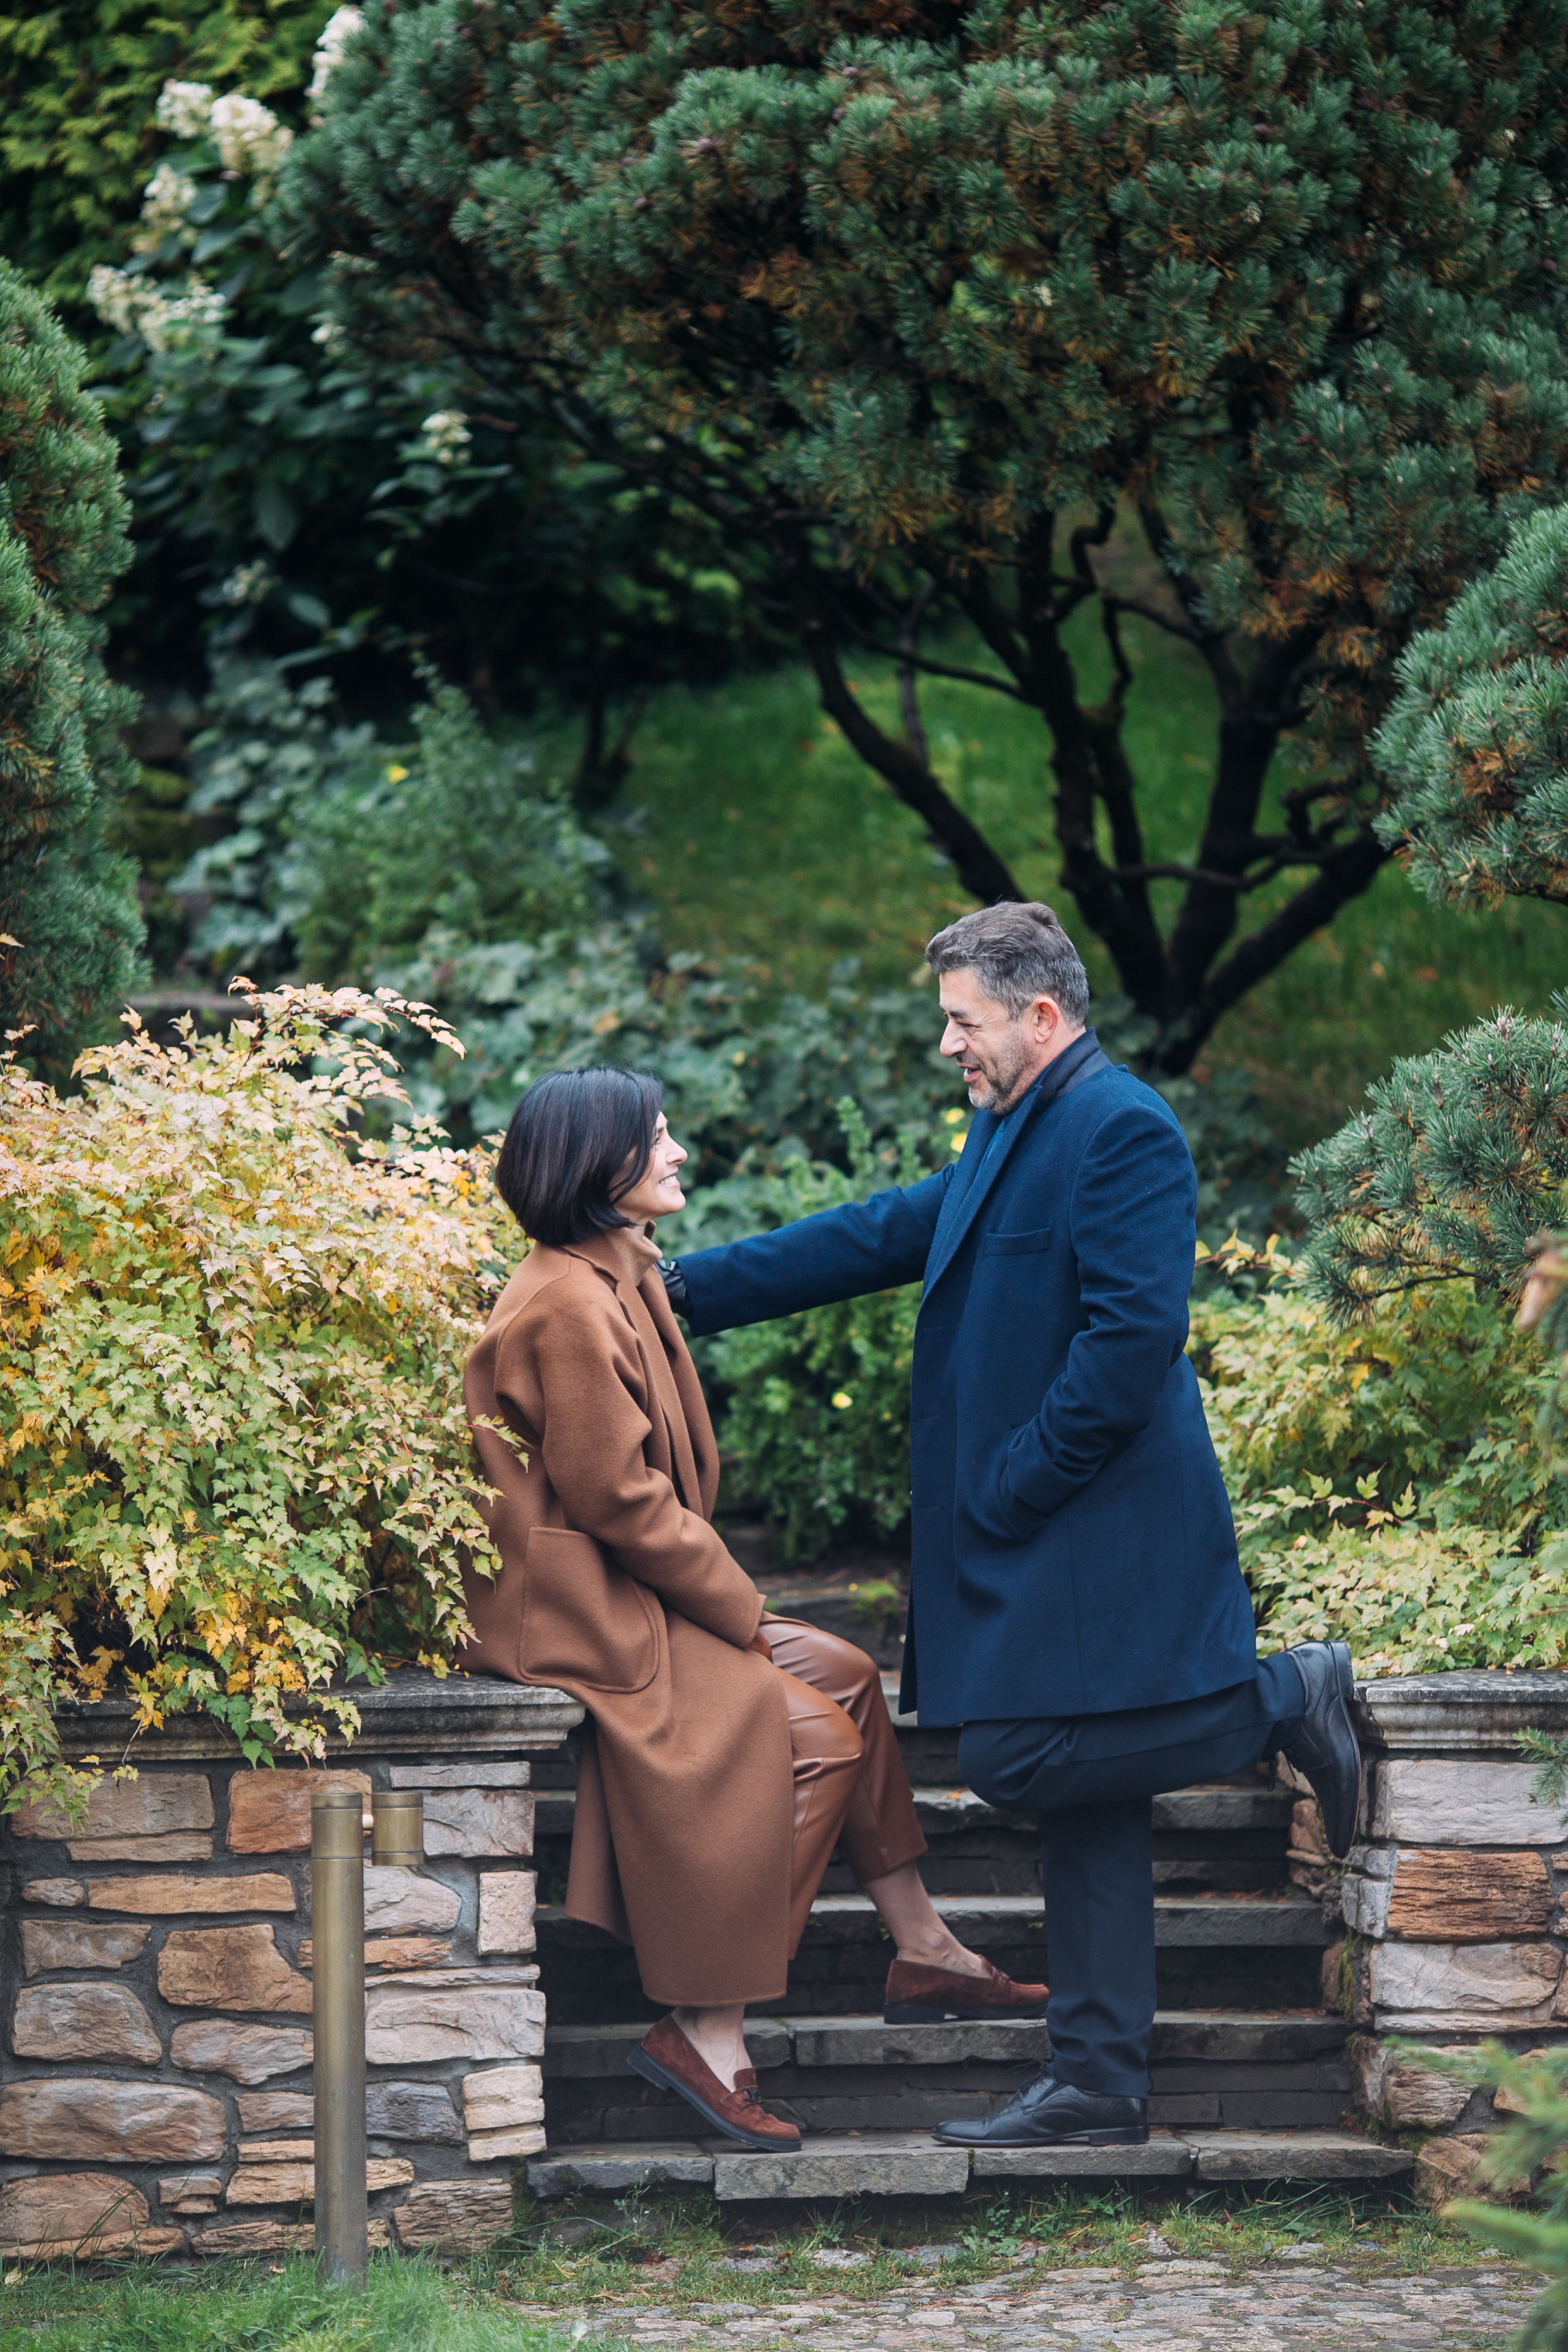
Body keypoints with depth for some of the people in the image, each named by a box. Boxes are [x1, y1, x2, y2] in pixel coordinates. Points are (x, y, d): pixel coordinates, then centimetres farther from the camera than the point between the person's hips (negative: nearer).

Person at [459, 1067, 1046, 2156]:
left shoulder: (617, 1281, 14)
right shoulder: (569, 1306, -19)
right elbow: (615, 1497, -20)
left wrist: (731, 1601, 5)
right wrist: (740, 1609, -11)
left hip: (636, 1589, 10)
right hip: (580, 1613, -10)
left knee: (845, 1678, 6)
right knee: (811, 1731, -17)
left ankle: (923, 1953, 10)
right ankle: (705, 2031, -14)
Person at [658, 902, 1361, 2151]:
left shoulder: (1122, 1129, -14)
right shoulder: (1009, 1133, 17)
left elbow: (1133, 1336, -20)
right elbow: (885, 1236, 20)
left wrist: (1015, 1486, -16)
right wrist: (688, 1287, 18)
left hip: (1098, 1527, -9)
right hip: (1038, 1533, 9)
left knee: (1023, 1757, -14)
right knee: (1081, 1800, 9)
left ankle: (1288, 1699, 0)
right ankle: (1100, 2084, 11)